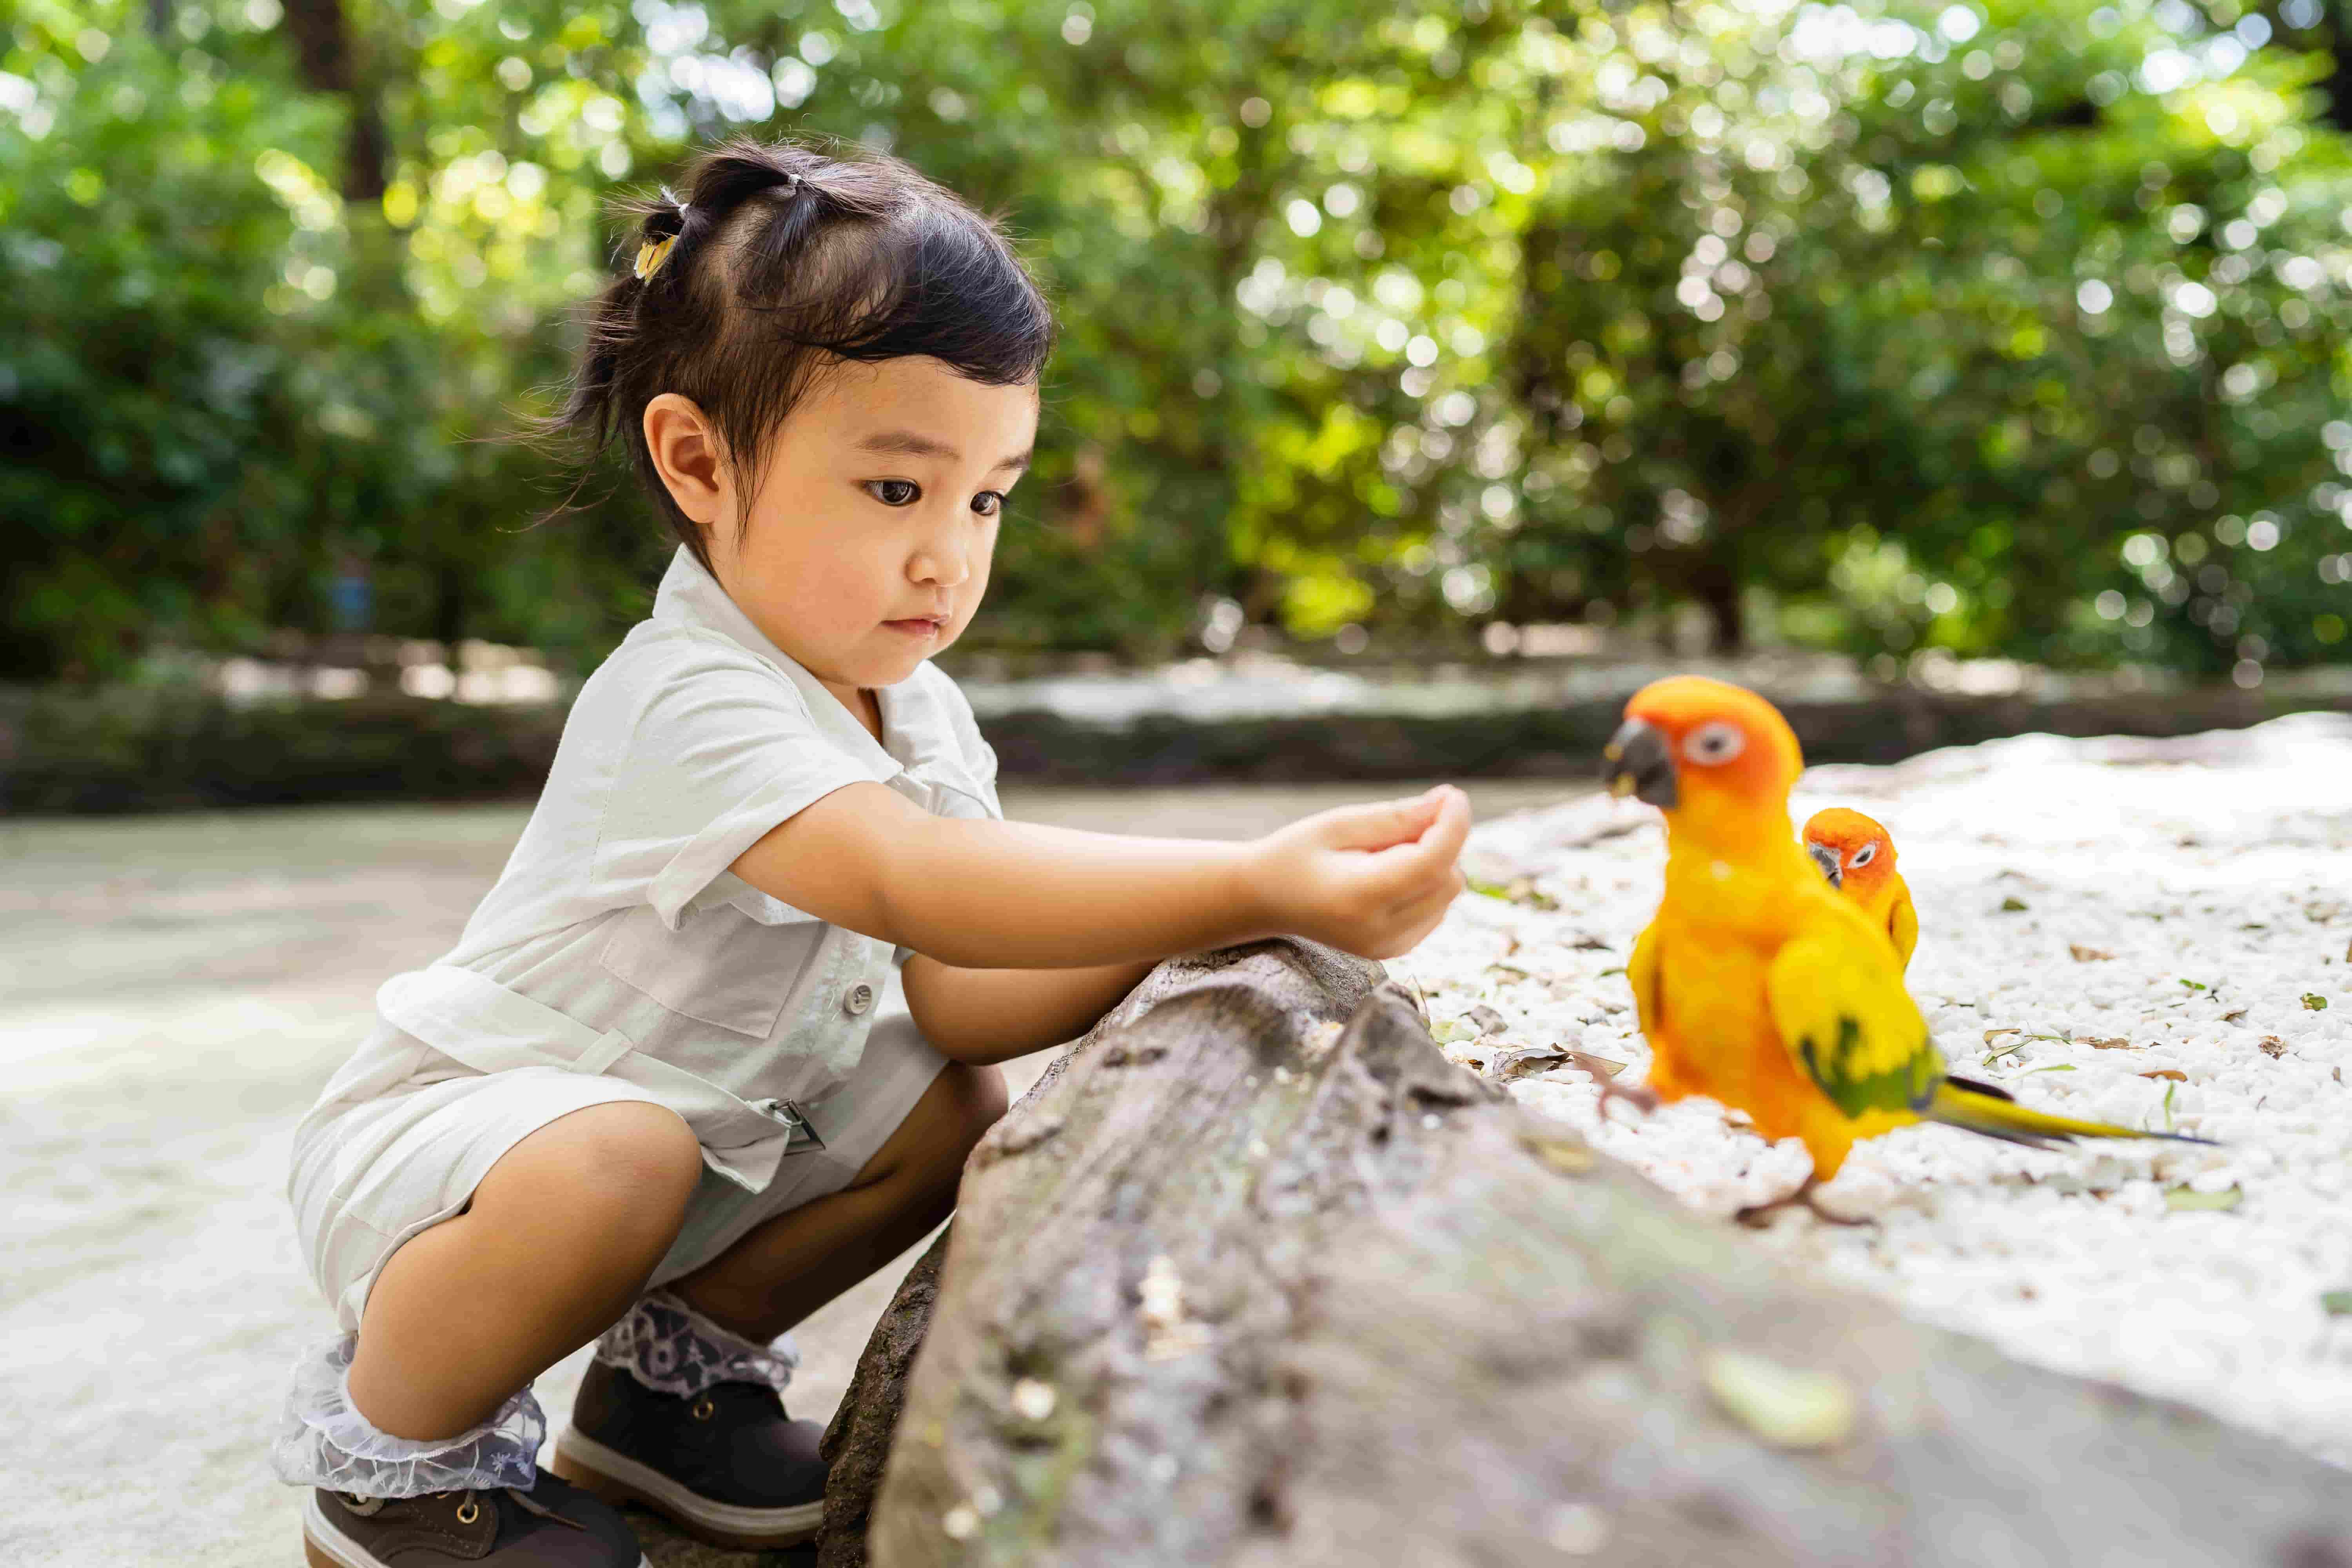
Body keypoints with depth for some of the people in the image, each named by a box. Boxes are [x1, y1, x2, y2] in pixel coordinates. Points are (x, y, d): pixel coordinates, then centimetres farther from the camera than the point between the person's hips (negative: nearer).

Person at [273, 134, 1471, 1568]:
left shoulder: (919, 714, -5)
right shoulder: (688, 703, -32)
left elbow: (951, 993, -11)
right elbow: (912, 882, -49)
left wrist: (1177, 936, -29)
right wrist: (1255, 885, -57)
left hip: (701, 1127, 8)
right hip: (442, 1138, -7)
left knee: (956, 1107, -6)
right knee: (614, 1167, -38)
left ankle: (678, 1364, 12)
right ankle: (390, 1451, -6)